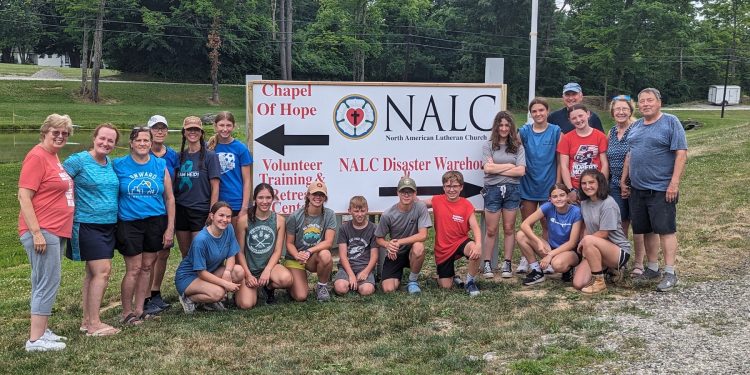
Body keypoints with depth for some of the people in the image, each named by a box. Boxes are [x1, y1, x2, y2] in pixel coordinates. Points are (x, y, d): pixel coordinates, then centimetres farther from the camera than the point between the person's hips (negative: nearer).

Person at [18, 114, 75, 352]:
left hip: (56, 231, 9)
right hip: (42, 231, -9)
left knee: (44, 283, 14)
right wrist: (36, 232, -21)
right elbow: (23, 196, -16)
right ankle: (36, 339, -3)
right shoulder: (37, 156, -11)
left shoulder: (53, 157, 15)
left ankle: (41, 331, 23)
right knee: (47, 283, -8)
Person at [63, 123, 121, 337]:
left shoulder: (111, 163, 10)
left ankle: (87, 321, 19)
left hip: (109, 225, 7)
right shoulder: (79, 160, -10)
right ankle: (94, 324, -7)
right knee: (102, 271, -13)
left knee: (93, 273, 11)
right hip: (87, 224, -7)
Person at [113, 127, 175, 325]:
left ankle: (139, 309, 22)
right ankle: (127, 313, 11)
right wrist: (113, 224, -7)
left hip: (156, 222, 3)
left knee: (147, 267, 10)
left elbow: (169, 198, 7)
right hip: (129, 223, -3)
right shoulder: (119, 165, -1)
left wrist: (170, 227, 2)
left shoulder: (160, 165, 5)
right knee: (134, 269, -3)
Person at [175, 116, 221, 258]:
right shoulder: (179, 156, 10)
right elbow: (174, 184, 14)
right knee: (185, 255, 11)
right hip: (181, 211, 5)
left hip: (200, 211, -5)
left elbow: (215, 187, -6)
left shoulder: (209, 156, -3)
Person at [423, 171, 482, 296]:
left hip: (460, 242, -1)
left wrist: (478, 244, -35)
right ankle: (450, 271, 39)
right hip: (443, 249, 1)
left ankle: (470, 281, -11)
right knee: (446, 286, 1)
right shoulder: (437, 201, -5)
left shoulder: (467, 205, -9)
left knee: (475, 250, -37)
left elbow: (475, 227, -17)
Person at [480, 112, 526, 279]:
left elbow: (521, 171, -5)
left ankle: (507, 264, 13)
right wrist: (510, 166, -5)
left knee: (509, 228, 6)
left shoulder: (517, 147, 7)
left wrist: (497, 169, -7)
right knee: (491, 230, 1)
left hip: (512, 190, 1)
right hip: (493, 189, -1)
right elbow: (488, 168, -9)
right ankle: (487, 264, 9)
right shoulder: (488, 146, 4)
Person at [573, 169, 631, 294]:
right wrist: (585, 248, -7)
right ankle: (605, 267, 17)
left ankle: (599, 282, -19)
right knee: (578, 284, -12)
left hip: (619, 250, -7)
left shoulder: (608, 204, -16)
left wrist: (583, 241, -6)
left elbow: (603, 233, -17)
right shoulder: (584, 203, 6)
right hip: (597, 250, 7)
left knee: (589, 241, -36)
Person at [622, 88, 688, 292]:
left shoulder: (671, 122, -6)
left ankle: (670, 273, 0)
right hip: (637, 189, 7)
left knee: (666, 229, -5)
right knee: (647, 230, 11)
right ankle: (652, 268, 22)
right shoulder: (636, 126, 14)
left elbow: (681, 154, -12)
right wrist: (623, 179, 15)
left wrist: (674, 183, -18)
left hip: (662, 189, -6)